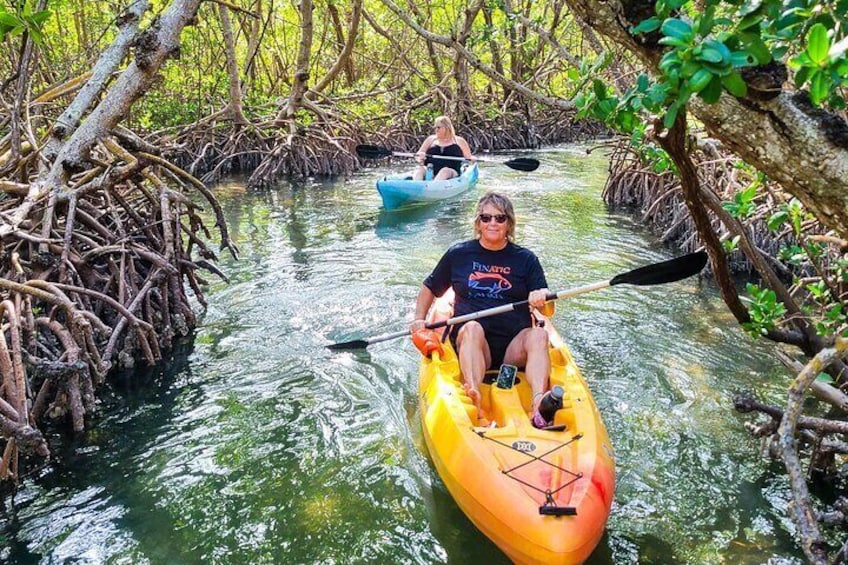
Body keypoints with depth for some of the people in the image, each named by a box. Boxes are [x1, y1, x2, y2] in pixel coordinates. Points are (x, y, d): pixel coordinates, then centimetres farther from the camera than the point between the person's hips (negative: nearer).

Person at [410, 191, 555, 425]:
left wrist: (541, 299, -17)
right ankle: (474, 398, -56)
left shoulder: (525, 259, 11)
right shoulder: (458, 254, 11)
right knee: (472, 327, -34)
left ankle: (539, 401, -52)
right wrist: (419, 319, 8)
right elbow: (429, 288, 24)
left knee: (539, 335, -30)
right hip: (470, 343, -1)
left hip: (514, 347, 1)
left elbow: (548, 312, 6)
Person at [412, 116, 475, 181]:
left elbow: (469, 157, 13)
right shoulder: (431, 139, 18)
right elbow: (418, 155, 14)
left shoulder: (459, 141, 14)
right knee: (419, 169, -27)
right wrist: (420, 157, -11)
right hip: (430, 172, 2)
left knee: (445, 171, -36)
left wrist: (472, 158, -11)